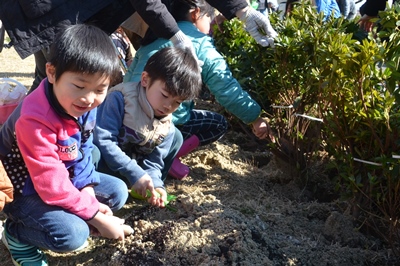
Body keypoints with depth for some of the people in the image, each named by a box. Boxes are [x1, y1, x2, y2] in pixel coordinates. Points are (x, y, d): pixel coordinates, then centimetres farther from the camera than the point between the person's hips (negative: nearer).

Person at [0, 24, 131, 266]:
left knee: (118, 192, 3)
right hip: (25, 189, -8)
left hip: (64, 177, 8)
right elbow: (51, 185, -33)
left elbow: (84, 150, 2)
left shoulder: (85, 105, -11)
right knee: (73, 235, -27)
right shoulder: (35, 120, -35)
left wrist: (87, 190, -14)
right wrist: (97, 217, -27)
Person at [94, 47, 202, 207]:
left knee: (175, 137, -4)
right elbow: (103, 139, -28)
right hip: (102, 161, -6)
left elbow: (153, 161, -6)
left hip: (135, 163, 6)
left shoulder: (167, 127, -4)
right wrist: (134, 173, -32)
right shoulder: (121, 98, -22)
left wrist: (154, 184, -29)